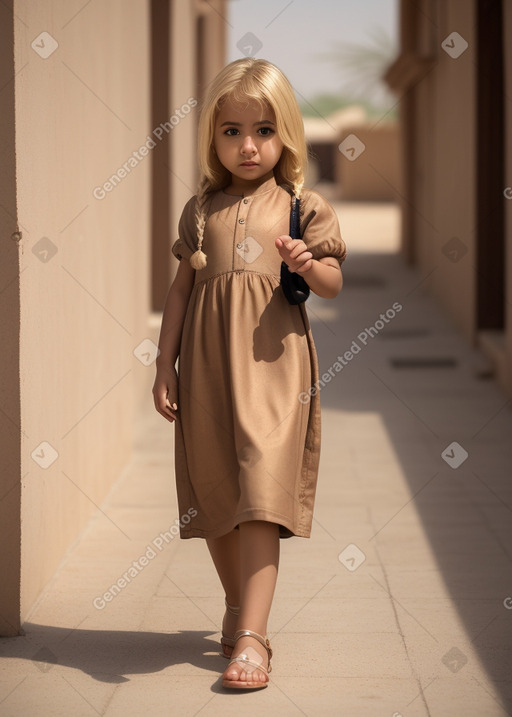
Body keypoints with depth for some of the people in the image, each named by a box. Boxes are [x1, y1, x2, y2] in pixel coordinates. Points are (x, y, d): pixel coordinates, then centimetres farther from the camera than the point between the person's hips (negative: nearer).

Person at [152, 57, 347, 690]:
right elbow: (181, 288, 12)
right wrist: (164, 366, 7)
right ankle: (238, 607, 28)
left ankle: (251, 636, -13)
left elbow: (333, 284, 5)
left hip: (271, 359, -3)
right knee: (214, 494, 8)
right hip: (206, 359, 3)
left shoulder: (301, 206, 5)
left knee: (261, 492, -12)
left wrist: (308, 264, -18)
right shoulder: (201, 209, 11)